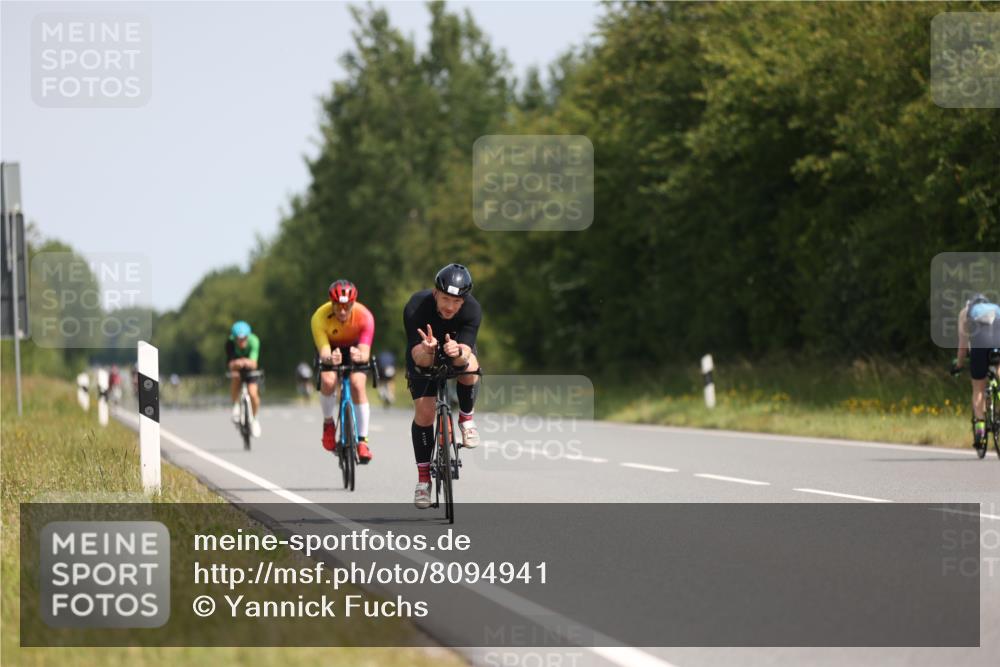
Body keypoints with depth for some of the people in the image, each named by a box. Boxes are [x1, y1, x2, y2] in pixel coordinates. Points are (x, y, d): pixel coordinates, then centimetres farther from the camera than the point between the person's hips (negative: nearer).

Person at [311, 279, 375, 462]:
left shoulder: (364, 316, -34)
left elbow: (365, 352, -39)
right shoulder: (320, 318, -34)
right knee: (328, 381, -27)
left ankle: (362, 440, -14)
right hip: (331, 347, 0)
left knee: (357, 385, -22)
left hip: (354, 347, 0)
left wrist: (360, 356, -64)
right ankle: (328, 423, 0)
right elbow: (324, 352, -40)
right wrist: (330, 358, -64)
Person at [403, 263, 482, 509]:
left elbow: (465, 353, -39)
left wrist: (458, 353, -62)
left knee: (469, 373, -34)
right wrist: (428, 350, -61)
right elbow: (419, 358, -39)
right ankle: (423, 479, 1)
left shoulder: (472, 310, -31)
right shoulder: (416, 308, -34)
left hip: (458, 354, 0)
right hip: (424, 357, 0)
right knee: (424, 412, -14)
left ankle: (465, 418, -3)